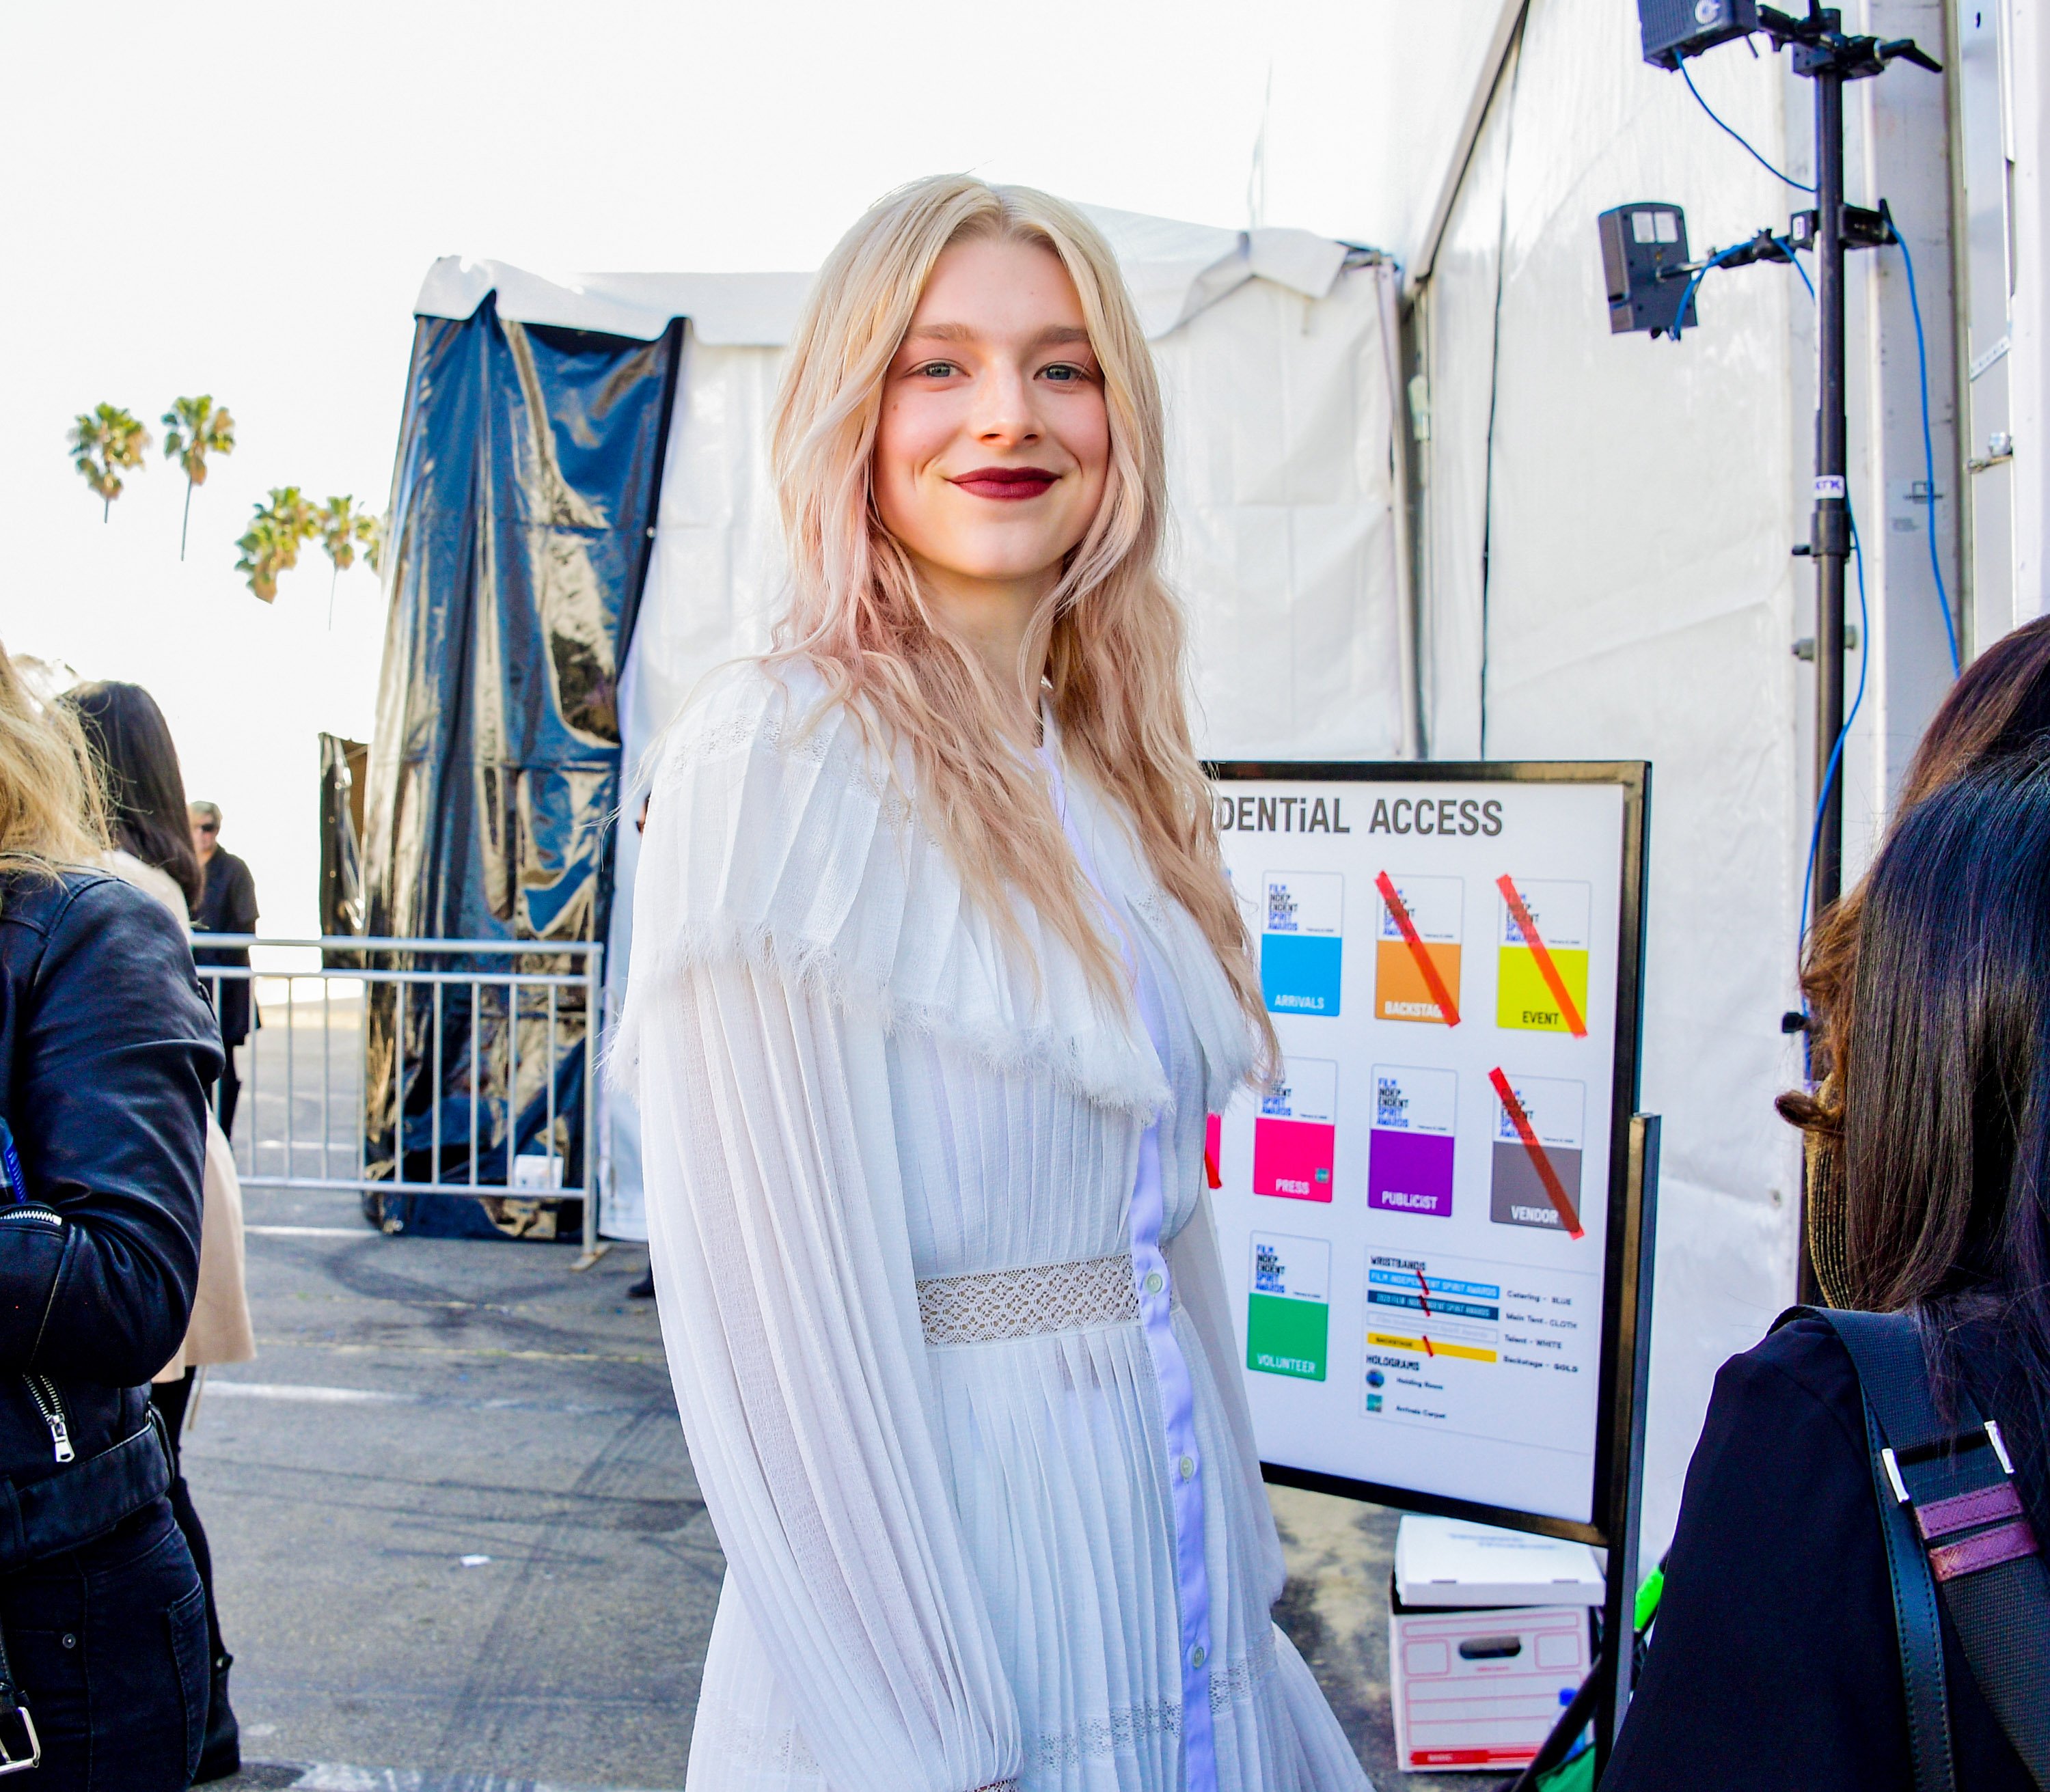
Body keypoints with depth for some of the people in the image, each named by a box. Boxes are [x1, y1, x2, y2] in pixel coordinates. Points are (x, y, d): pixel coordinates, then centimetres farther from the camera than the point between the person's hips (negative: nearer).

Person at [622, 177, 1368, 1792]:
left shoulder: (1112, 781, 6)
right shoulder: (783, 753, -17)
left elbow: (1165, 1221, 10)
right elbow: (775, 1310, -19)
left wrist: (1243, 1582, 10)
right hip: (944, 1641, -7)